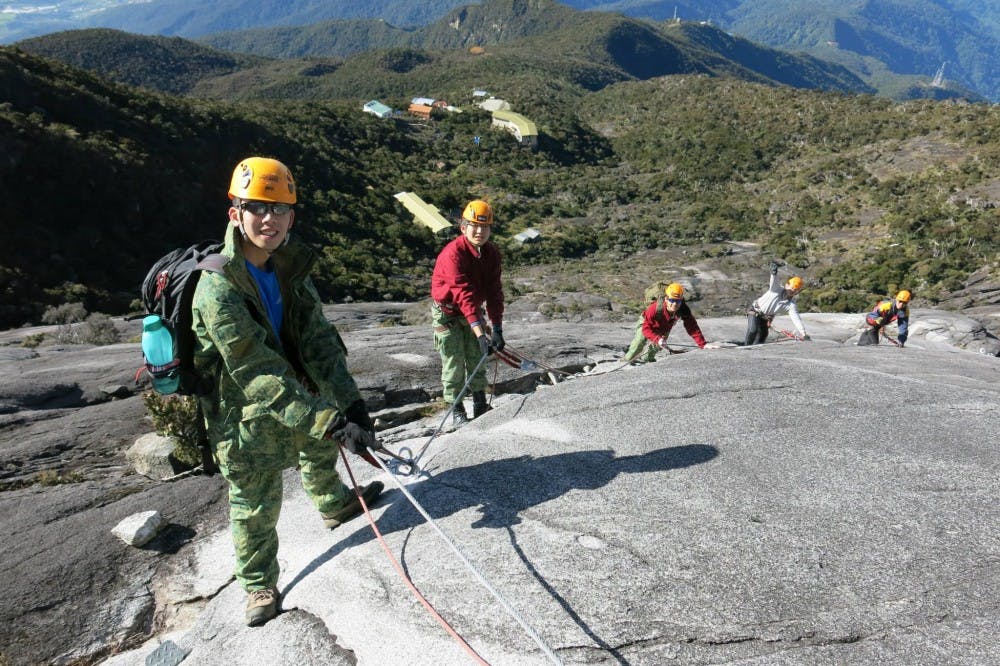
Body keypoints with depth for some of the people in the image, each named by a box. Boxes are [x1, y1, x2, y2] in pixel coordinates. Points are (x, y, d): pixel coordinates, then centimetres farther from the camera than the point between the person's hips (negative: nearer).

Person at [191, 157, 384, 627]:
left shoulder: (292, 269, -7)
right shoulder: (218, 285, -29)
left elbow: (318, 342, -13)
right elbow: (258, 374, -33)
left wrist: (351, 404, -25)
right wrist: (328, 419, -37)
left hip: (299, 397, 7)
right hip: (246, 415, -7)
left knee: (321, 452, 30)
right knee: (256, 507, 6)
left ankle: (336, 505, 61)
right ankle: (259, 585, 32)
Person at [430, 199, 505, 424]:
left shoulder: (492, 253, -7)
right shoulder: (453, 253, -28)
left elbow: (494, 292, -8)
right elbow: (464, 295, -36)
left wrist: (497, 328, -16)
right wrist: (480, 332, -42)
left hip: (473, 312, 6)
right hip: (448, 313, -6)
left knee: (477, 360, 10)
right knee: (454, 364, -2)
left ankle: (480, 406, 22)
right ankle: (456, 410, 12)